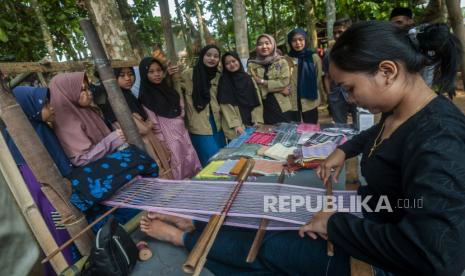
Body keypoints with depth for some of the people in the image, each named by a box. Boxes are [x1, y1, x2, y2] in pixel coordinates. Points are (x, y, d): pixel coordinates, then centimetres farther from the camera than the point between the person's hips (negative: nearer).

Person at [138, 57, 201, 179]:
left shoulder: (169, 90, 8)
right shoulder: (146, 97, -9)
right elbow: (155, 126, -12)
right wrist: (163, 147, -13)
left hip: (183, 135, 6)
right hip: (168, 140, -5)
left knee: (192, 165, 11)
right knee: (178, 175, 3)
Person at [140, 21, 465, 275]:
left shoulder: (438, 142, -33)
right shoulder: (401, 111, -4)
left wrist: (336, 223, -31)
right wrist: (344, 150, 6)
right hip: (370, 215, 8)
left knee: (267, 249, -5)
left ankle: (184, 237, 14)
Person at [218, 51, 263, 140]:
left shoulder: (248, 78, 10)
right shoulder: (224, 82, 0)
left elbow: (257, 101, 6)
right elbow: (226, 106, -8)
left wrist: (258, 121, -5)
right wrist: (235, 125, -17)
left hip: (252, 124, 3)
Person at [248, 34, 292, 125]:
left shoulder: (282, 62, 3)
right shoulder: (252, 65, 4)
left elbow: (284, 82, -10)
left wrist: (262, 81, -10)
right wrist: (278, 88, -9)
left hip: (282, 107, 0)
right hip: (263, 109, 0)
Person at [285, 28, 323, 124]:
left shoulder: (314, 57, -2)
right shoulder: (286, 59, -2)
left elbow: (319, 79, 3)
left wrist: (322, 97, 5)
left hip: (310, 102, 0)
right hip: (292, 102, 0)